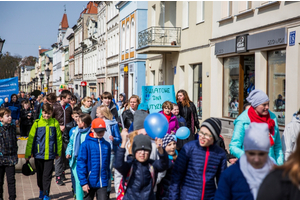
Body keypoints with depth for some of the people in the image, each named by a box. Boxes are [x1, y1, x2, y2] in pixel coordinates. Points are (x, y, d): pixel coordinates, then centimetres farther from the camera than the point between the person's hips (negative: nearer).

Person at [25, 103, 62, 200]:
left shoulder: (55, 123, -4)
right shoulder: (37, 123, -4)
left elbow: (59, 138, 5)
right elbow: (30, 139, 0)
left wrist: (58, 152, 9)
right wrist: (27, 154, 1)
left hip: (50, 154, -1)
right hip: (38, 154, 1)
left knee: (47, 175, -1)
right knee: (40, 174, 16)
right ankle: (41, 190, 38)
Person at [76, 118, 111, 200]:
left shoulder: (106, 145, 3)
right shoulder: (86, 144, -9)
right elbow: (81, 163, -10)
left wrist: (108, 176, 11)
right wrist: (83, 182, -14)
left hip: (102, 183, 2)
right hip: (90, 182, -2)